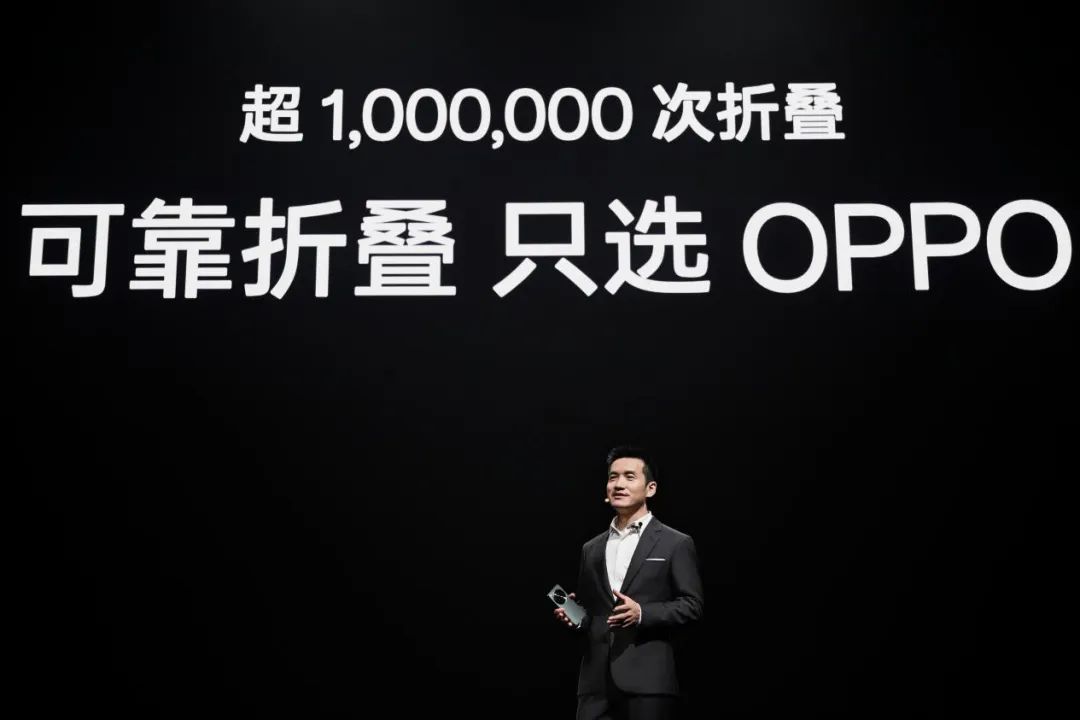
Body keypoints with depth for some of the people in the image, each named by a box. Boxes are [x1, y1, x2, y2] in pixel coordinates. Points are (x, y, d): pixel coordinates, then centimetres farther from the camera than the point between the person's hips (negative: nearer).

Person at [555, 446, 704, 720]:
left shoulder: (676, 543, 2)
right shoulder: (591, 548, 17)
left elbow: (692, 604, -3)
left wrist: (642, 613, -16)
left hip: (647, 680, -4)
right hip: (597, 680, 4)